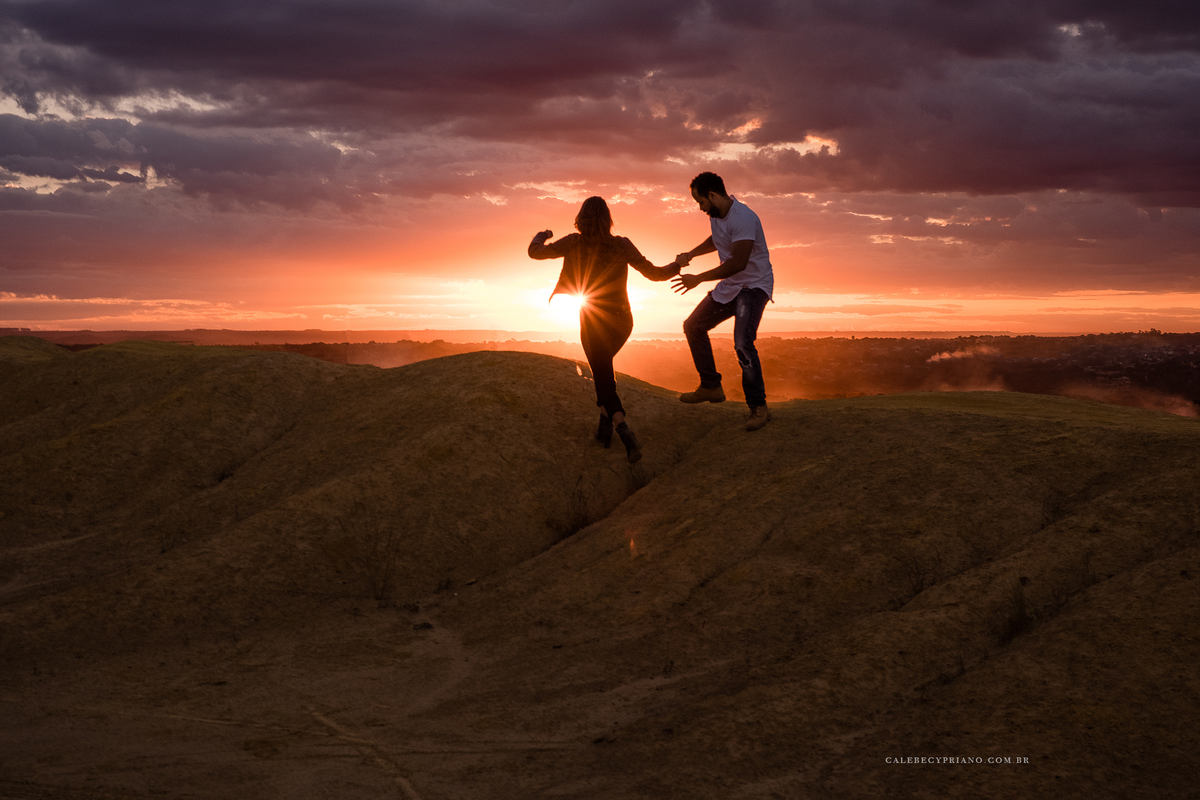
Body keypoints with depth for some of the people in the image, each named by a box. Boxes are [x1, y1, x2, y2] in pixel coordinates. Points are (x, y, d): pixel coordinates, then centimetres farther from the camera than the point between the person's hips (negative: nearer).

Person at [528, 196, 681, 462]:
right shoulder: (621, 245, -11)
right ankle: (605, 424, 26)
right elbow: (654, 273, -7)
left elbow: (535, 251, -8)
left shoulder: (575, 243, -15)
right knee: (603, 367, 29)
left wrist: (541, 236, 14)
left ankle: (627, 436, -15)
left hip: (593, 325, -3)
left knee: (604, 379, 5)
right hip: (622, 322, 3)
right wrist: (678, 265, 12)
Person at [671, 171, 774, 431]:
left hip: (754, 285, -10)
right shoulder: (716, 215, 3)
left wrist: (698, 279, -27)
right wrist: (691, 254, 9)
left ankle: (758, 407, -17)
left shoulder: (743, 219, -27)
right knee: (694, 326, 15)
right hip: (729, 287, 10)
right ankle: (711, 387, 24)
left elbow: (738, 263, -32)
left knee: (743, 343, -26)